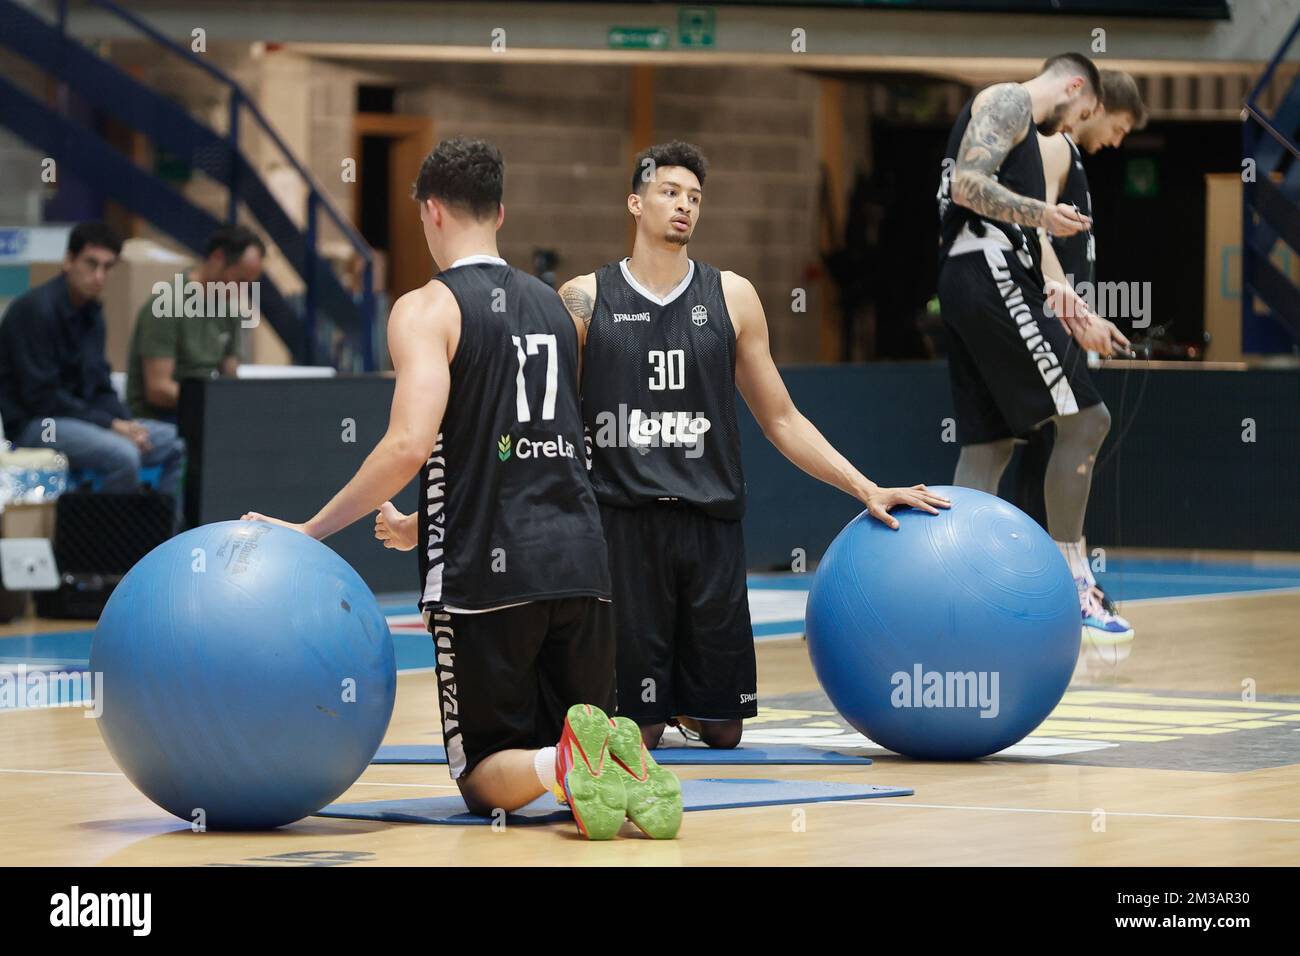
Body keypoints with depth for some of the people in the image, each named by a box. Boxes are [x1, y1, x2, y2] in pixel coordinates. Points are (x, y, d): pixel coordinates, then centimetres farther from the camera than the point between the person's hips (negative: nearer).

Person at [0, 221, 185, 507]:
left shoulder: (91, 312, 11)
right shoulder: (36, 309, -16)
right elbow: (41, 396, -20)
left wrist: (126, 423, -6)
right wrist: (110, 424, -19)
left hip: (81, 416, 9)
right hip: (35, 422, -9)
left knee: (180, 445, 1)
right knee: (123, 455, -32)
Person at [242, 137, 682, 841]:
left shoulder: (427, 308, -5)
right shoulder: (551, 306, 18)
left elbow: (410, 446, -19)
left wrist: (309, 532, -10)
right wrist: (423, 528, 35)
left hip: (486, 572, -5)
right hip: (578, 558, 5)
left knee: (485, 779, 6)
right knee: (581, 730, 16)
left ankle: (563, 766, -28)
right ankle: (617, 757, -20)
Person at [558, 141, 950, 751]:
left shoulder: (730, 298, 9)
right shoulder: (586, 300, 3)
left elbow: (780, 419, 13)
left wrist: (866, 489, 6)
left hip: (711, 524, 3)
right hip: (620, 523, -2)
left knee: (722, 731, 4)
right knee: (634, 732, -3)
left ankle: (682, 703, 36)